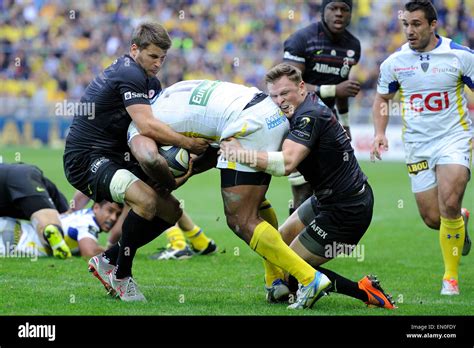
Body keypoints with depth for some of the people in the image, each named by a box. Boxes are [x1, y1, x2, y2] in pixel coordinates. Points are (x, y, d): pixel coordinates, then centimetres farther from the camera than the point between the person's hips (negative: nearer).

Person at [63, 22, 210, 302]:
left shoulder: (150, 81, 15)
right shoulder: (129, 74, -18)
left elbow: (159, 124, 15)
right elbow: (147, 126, -30)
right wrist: (188, 143, -24)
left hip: (115, 158, 10)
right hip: (86, 160, -10)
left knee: (172, 210, 7)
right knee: (147, 199, -31)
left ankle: (107, 260, 16)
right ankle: (121, 275, -13)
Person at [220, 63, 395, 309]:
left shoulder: (310, 116, -24)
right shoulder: (304, 111, 6)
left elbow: (286, 163, -37)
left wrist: (242, 153, -34)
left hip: (345, 211, -10)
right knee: (282, 239, 23)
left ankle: (364, 292, -5)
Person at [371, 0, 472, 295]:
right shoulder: (394, 62, 0)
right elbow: (383, 98, 16)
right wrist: (380, 133, 1)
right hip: (417, 145, 3)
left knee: (449, 205, -23)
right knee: (432, 219, 1)